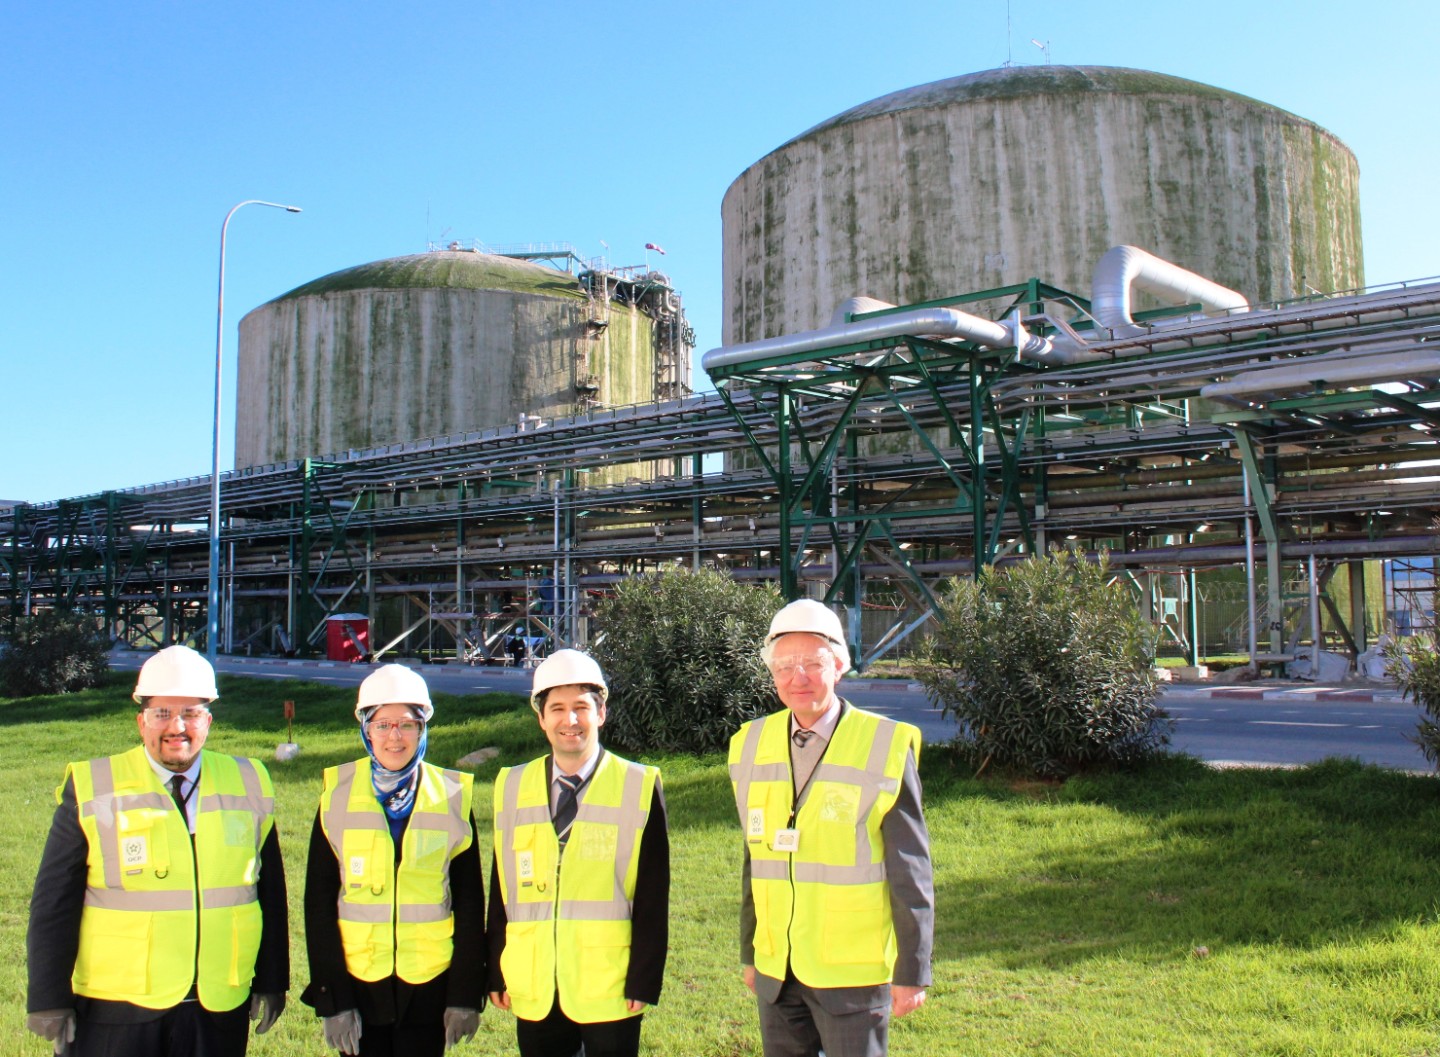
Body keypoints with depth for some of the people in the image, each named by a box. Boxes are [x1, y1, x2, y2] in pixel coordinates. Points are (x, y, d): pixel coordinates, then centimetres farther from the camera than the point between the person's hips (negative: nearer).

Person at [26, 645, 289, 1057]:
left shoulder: (248, 786, 4)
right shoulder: (92, 790, -3)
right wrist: (50, 1002, -3)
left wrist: (271, 983, 7)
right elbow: (54, 904, -1)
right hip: (116, 1014, -2)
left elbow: (270, 893, 7)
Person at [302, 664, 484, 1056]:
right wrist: (332, 999, -5)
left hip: (428, 986, 0)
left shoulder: (453, 798, -2)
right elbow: (319, 904, -1)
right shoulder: (337, 798, -2)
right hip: (358, 983, 0)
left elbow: (470, 904, 1)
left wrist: (465, 994, -2)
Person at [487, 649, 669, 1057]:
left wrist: (644, 981, -8)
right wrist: (496, 972, 5)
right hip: (534, 991, 3)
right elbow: (500, 888, 7)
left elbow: (653, 899, -5)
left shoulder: (639, 788, -5)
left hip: (609, 990, -3)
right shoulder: (512, 788, 5)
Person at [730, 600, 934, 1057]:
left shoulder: (886, 747, -11)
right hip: (776, 972, 4)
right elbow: (755, 860, 11)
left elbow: (911, 875, -8)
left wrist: (912, 972, -6)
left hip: (852, 975, -4)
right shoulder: (752, 745, 3)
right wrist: (749, 954, 14)